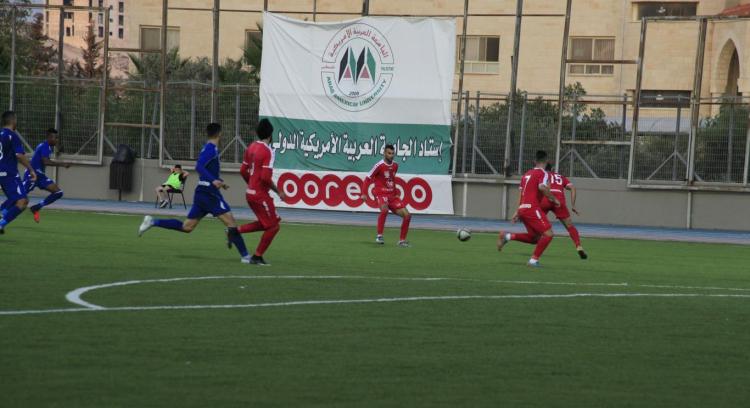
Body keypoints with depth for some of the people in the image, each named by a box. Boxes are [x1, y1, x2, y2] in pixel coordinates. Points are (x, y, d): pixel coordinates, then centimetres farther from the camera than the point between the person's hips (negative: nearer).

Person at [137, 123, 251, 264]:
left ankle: (153, 222, 8)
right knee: (231, 221, -8)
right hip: (209, 193, -9)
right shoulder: (211, 148, -12)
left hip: (202, 193, 9)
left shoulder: (210, 148, 16)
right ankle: (245, 256, -9)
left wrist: (220, 183, 34)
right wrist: (213, 180, -36)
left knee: (186, 227, 11)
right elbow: (199, 166, -26)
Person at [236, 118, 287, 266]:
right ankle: (257, 257, 6)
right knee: (273, 226, 3)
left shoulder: (251, 147, 6)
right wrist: (279, 192, -11)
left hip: (250, 192, 9)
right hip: (261, 195, -9)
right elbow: (266, 177, -23)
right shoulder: (268, 151, -18)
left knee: (265, 224, 20)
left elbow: (243, 171, 13)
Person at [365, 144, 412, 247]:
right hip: (381, 194, -7)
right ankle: (379, 236, -26)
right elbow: (367, 179, -6)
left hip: (392, 195, 7)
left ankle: (402, 240, 11)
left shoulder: (395, 166, 10)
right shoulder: (379, 166, -9)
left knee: (407, 215, -2)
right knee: (384, 209, -38)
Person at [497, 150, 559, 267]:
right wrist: (553, 199, -12)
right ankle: (534, 260, -10)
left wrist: (517, 212, 23)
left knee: (535, 238, 16)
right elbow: (542, 187, -24)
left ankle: (507, 236, 6)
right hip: (532, 208, -9)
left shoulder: (527, 174, 21)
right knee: (548, 234, -7)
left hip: (522, 208, 9)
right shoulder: (543, 174, -4)